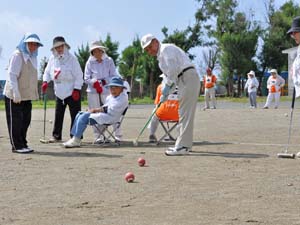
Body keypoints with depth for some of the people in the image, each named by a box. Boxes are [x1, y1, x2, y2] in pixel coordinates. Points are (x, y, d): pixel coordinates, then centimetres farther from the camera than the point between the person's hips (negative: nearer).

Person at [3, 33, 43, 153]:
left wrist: (34, 93, 18)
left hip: (27, 95, 9)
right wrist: (16, 92, -24)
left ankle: (22, 144, 21)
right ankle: (17, 146, 4)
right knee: (15, 121, -1)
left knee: (25, 121, 12)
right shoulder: (17, 55, -12)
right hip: (14, 96, -9)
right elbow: (12, 75, -18)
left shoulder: (32, 57, 15)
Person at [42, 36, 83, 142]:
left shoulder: (72, 59, -9)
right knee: (58, 115, 11)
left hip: (72, 91, -5)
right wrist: (45, 81, -6)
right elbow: (47, 71, 13)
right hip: (59, 92, 5)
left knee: (75, 115, -2)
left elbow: (79, 75, -10)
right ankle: (56, 136, 21)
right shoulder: (52, 59, 5)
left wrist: (76, 89, -15)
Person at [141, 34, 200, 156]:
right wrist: (165, 93, 13)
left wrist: (167, 85, -9)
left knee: (185, 113, -11)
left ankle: (182, 146, -12)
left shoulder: (166, 48, -6)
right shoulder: (160, 56, 24)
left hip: (188, 78, -10)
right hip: (185, 81, 10)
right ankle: (185, 144, 19)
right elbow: (170, 73, 23)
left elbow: (173, 69, -19)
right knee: (185, 114, 13)